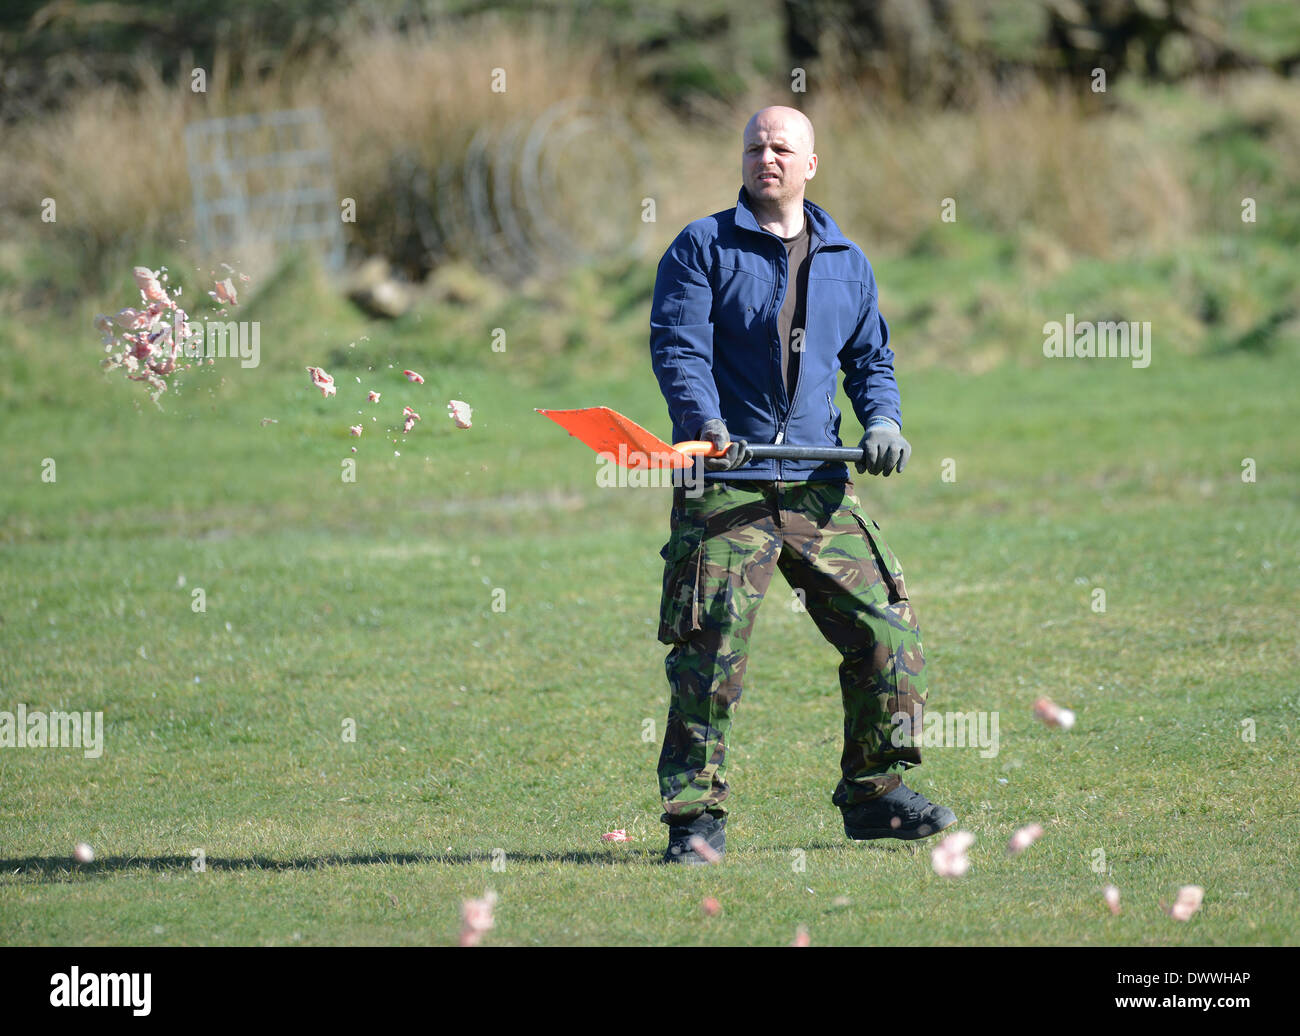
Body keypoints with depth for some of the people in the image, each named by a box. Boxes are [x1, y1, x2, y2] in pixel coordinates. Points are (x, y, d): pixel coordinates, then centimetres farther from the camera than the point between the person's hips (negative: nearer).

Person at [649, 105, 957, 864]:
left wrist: (882, 420, 1)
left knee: (888, 631, 1)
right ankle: (697, 817, -2)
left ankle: (876, 793, 15)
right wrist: (706, 424, -24)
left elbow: (872, 359, 22)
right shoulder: (703, 248, 3)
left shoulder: (846, 261, 16)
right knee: (711, 653, -9)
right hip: (726, 488, -4)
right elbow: (678, 347, -6)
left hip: (819, 487, 4)